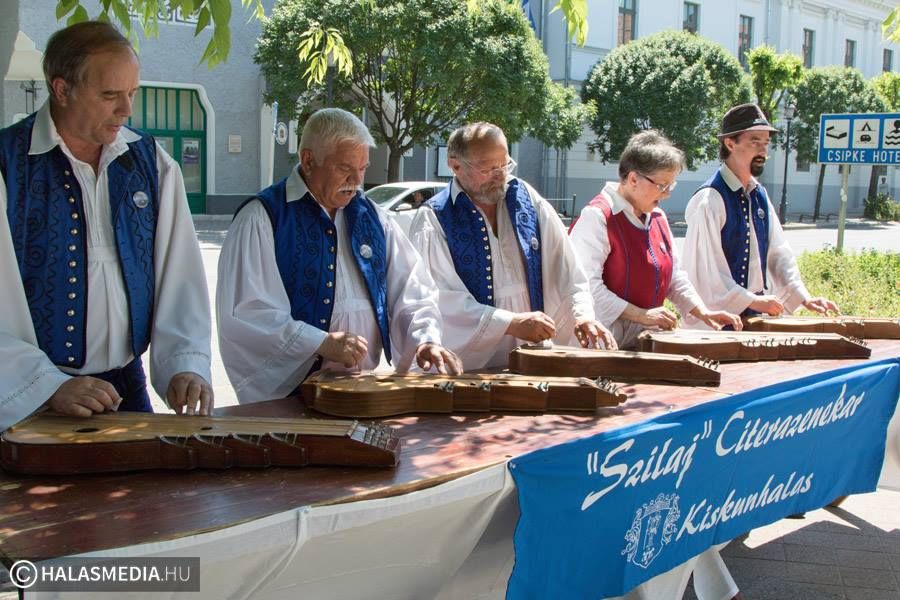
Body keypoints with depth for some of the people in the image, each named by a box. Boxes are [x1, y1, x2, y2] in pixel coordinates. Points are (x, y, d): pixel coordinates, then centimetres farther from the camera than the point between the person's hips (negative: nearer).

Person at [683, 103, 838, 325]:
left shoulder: (760, 196, 11)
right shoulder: (709, 200, -15)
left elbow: (778, 253, 12)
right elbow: (704, 269, -19)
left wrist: (804, 298, 0)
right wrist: (752, 301, -19)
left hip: (757, 315, 7)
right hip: (717, 319, -7)